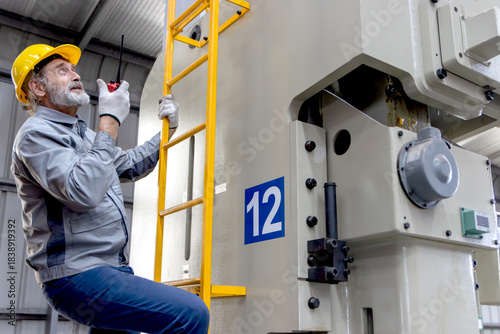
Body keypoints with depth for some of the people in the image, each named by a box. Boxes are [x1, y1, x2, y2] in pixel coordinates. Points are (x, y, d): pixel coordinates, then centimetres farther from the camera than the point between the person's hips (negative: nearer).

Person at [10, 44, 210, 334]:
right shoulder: (36, 133, -9)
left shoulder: (83, 134, 22)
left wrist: (167, 132, 21)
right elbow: (83, 192, -25)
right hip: (77, 275, -10)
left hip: (113, 268, 10)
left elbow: (129, 166, 34)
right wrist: (110, 122, -18)